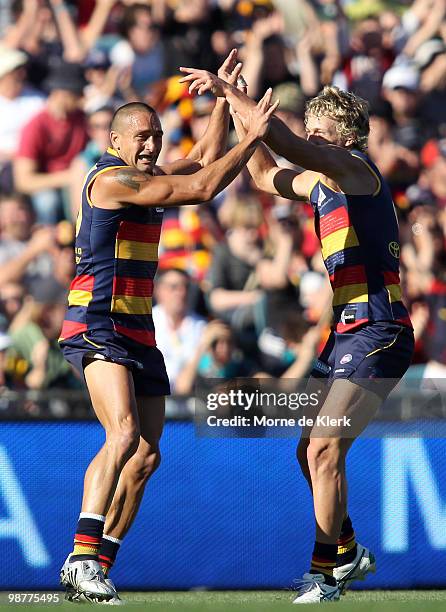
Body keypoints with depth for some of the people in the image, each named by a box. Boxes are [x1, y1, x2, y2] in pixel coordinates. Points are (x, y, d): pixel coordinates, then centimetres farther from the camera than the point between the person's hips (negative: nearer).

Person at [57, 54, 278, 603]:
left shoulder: (143, 178, 18)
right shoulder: (112, 178, -10)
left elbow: (202, 160, 31)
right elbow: (203, 187, -14)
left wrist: (223, 99, 25)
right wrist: (252, 137, -9)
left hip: (138, 331, 10)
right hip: (98, 325, -10)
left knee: (145, 454, 3)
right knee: (125, 433, -27)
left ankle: (95, 568, 6)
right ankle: (84, 556, -33)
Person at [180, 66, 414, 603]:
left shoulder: (354, 169, -10)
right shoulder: (322, 183, 17)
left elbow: (289, 145, -23)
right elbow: (265, 174, 31)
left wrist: (229, 91, -16)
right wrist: (234, 105, 21)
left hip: (376, 333, -10)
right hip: (347, 334, 10)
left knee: (324, 450, -15)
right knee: (311, 451, 14)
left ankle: (324, 575, -10)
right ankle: (348, 553, 30)